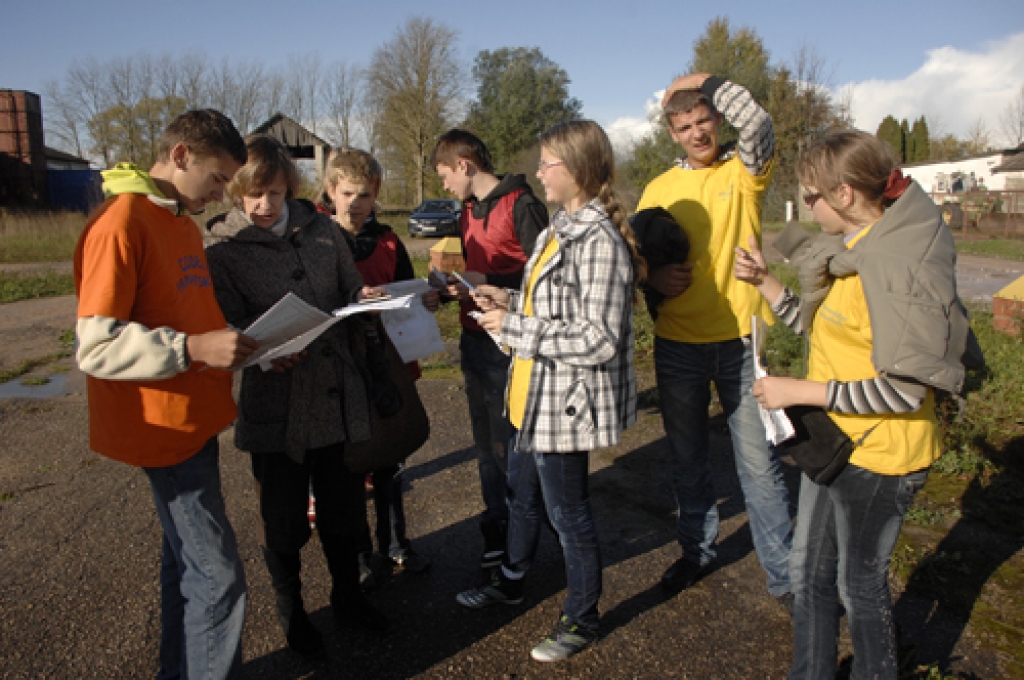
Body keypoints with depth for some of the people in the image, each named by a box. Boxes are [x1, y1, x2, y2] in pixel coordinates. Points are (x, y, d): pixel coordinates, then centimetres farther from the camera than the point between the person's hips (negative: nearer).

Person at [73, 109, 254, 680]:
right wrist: (193, 349, -30)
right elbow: (96, 347, -21)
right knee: (218, 577, -4)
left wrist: (257, 346, 3)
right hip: (165, 428, -9)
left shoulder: (185, 224, 12)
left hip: (196, 420, 9)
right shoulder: (120, 223, -16)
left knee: (188, 561, 20)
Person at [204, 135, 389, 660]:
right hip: (275, 405, -3)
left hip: (338, 394, 3)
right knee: (284, 518, 13)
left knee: (343, 507, 17)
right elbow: (226, 326, -11)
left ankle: (348, 598, 41)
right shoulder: (221, 247, -6)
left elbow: (350, 288, 16)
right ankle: (290, 612, 38)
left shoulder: (320, 229, 4)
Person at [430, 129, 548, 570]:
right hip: (474, 339, 8)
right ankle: (497, 523, 26)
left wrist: (486, 282, -21)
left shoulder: (521, 204, -11)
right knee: (486, 439, 14)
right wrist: (455, 285, 4)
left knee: (507, 441, -2)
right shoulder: (469, 210, 16)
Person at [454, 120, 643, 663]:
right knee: (522, 491, 25)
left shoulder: (599, 241, -23)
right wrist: (511, 302, 2)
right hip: (535, 395, 10)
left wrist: (514, 327, -22)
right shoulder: (559, 230, 8)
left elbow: (599, 338, -28)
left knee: (567, 512, 8)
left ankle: (582, 619, 30)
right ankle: (511, 582, 48)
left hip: (567, 404, -10)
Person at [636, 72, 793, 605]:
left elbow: (758, 123, -20)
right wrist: (652, 276, -9)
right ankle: (697, 550, 34)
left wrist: (706, 80, -10)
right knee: (687, 457, 15)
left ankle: (784, 573, 16)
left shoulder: (744, 171, 0)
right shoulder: (660, 188, 9)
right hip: (677, 343, 4)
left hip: (739, 339, -3)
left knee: (758, 460, 1)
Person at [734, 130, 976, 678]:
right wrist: (764, 281, 0)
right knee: (809, 570, 20)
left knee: (860, 582, 12)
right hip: (833, 438, 9)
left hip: (878, 452, -9)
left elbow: (905, 388, -27)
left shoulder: (897, 263, -24)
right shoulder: (847, 250, 5)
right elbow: (817, 327, 10)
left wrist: (799, 391, -23)